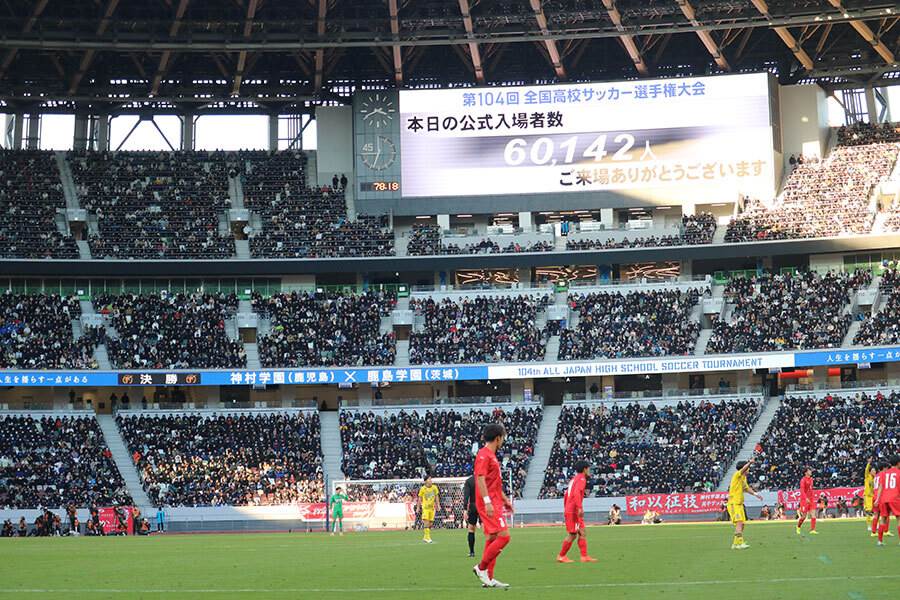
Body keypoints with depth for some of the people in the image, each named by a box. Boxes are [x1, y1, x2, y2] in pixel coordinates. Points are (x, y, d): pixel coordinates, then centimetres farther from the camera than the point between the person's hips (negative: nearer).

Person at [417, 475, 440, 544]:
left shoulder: (434, 487, 4)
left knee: (430, 523, 6)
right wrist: (418, 507, 5)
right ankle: (427, 537, -16)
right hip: (425, 507, -4)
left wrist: (438, 505, 5)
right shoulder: (423, 489, -6)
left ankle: (425, 537, 18)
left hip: (432, 507, 4)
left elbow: (436, 497, 12)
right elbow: (420, 498, 2)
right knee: (426, 522, -16)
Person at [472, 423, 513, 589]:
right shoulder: (484, 454, -12)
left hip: (494, 503, 10)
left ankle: (488, 578, 10)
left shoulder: (491, 455, 19)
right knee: (504, 536, -14)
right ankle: (481, 568, -6)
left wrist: (504, 499, 28)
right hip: (489, 504, -10)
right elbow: (480, 479, -21)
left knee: (492, 538, 9)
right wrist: (487, 502, -27)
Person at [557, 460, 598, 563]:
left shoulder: (574, 479, 20)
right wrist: (580, 507, -30)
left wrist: (565, 508, 28)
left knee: (582, 533, 8)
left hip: (569, 510, 10)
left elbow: (566, 495, 25)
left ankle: (584, 556, 4)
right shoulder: (581, 479, -9)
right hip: (574, 511, -10)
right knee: (572, 534, -5)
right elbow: (576, 493, -25)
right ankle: (561, 556, 1)